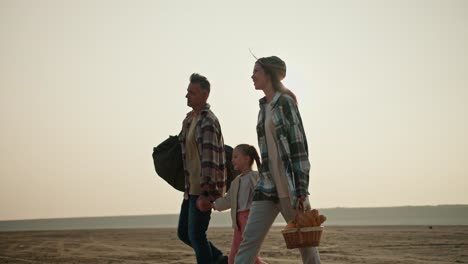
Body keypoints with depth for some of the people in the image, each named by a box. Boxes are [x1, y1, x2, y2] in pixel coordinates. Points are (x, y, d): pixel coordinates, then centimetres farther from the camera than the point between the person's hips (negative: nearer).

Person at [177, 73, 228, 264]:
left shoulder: (208, 122, -15)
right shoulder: (189, 119, 14)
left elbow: (210, 158, -22)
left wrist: (205, 190, -24)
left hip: (204, 189, -10)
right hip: (191, 187, 10)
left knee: (196, 234, -6)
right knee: (183, 232, 13)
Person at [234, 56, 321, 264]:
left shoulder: (285, 102, -6)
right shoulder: (264, 107, 15)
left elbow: (300, 147, -12)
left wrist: (302, 190, -17)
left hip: (290, 186, -6)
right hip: (267, 186, 7)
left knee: (305, 243, 5)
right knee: (248, 242, -2)